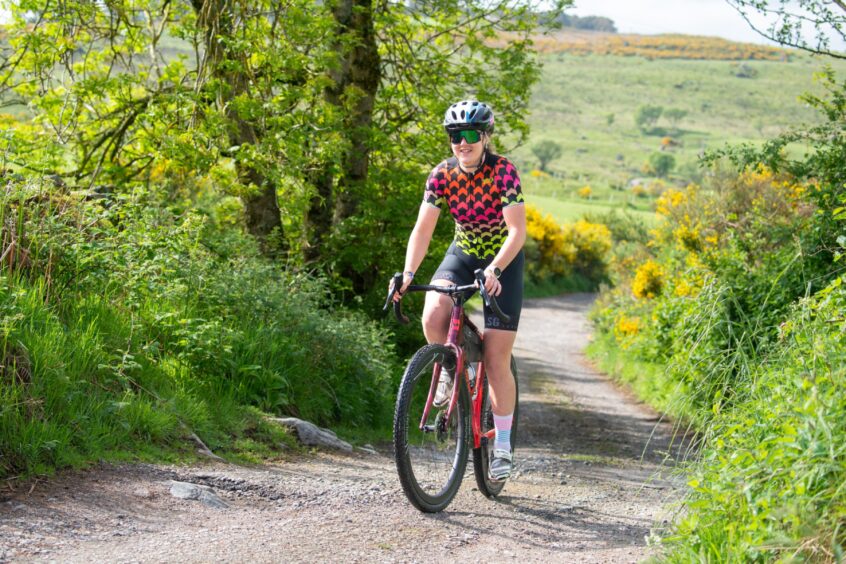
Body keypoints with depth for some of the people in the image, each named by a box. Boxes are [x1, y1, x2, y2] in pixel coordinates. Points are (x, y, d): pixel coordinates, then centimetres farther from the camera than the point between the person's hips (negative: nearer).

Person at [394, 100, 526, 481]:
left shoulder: (503, 171, -22)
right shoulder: (442, 175, -13)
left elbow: (517, 231, -29)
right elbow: (423, 228, -16)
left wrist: (494, 270, -44)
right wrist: (408, 273, -31)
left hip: (503, 262, -3)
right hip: (462, 254, 3)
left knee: (496, 361, -7)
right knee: (433, 316, -29)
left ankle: (502, 446, 6)